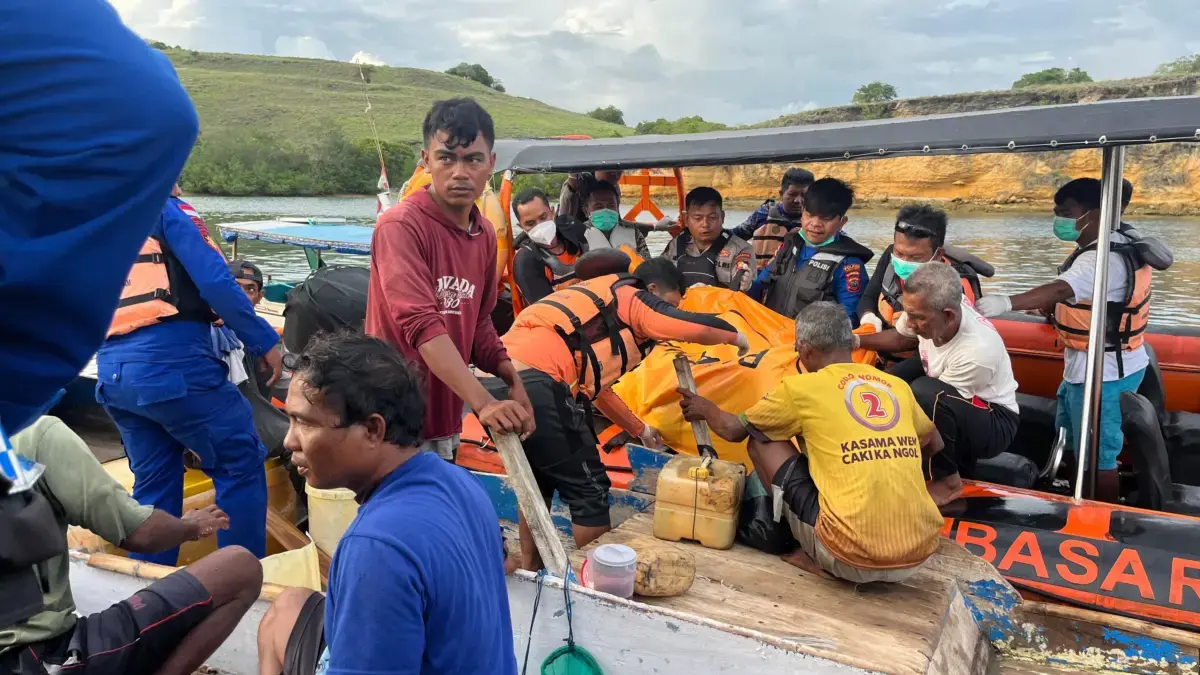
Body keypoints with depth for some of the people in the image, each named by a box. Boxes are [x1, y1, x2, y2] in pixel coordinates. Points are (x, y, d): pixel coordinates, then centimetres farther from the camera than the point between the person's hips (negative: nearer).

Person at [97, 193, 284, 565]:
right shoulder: (162, 211, 2)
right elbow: (215, 281, -10)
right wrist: (263, 340, -7)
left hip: (112, 374, 8)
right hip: (171, 362, -8)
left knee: (153, 484, 15)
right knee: (241, 462, 0)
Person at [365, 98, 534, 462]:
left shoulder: (485, 233, 7)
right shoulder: (401, 226, -17)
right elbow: (421, 325, -27)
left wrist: (514, 382, 1)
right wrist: (483, 403, -35)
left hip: (446, 417, 8)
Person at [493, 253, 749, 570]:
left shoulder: (597, 305, 33)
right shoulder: (630, 298, 9)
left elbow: (593, 385, 40)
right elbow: (703, 328, 0)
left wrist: (640, 429, 48)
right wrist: (736, 337, 22)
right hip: (536, 383, -10)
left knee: (538, 482, 28)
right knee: (589, 490, 6)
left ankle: (530, 573, 37)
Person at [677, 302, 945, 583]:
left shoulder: (803, 387, -1)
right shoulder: (897, 385, 12)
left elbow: (733, 430, 14)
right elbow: (934, 444, 31)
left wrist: (705, 408, 34)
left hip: (854, 557, -6)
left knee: (762, 439, 10)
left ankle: (817, 556, 11)